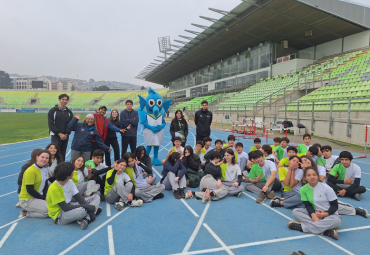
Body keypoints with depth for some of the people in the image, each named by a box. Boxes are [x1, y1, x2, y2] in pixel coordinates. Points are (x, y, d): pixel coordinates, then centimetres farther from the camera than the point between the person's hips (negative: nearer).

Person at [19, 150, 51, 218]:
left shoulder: (45, 169, 7)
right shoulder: (30, 171, -18)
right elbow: (30, 190, -18)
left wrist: (45, 197, -5)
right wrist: (43, 198, -12)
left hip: (39, 197, 9)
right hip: (27, 200, -9)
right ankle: (26, 213, -3)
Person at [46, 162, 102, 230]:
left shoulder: (69, 181, 1)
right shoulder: (54, 188, -23)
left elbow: (78, 197, -2)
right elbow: (65, 208, -25)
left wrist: (89, 207, -17)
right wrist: (86, 206, -24)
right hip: (59, 215, -9)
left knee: (96, 197, 0)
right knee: (82, 210, -42)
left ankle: (86, 219, -23)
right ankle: (95, 210, -9)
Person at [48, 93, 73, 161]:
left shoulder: (69, 112, 12)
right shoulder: (52, 111, 1)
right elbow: (51, 124, -6)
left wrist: (66, 134, -8)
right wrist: (60, 134, -13)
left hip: (65, 137, 3)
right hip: (55, 136, -3)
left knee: (63, 154, 8)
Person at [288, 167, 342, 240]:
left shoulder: (326, 188, -12)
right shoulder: (303, 189, -4)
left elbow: (335, 205, -9)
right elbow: (308, 205, -6)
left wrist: (326, 214, -28)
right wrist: (313, 215, -27)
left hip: (329, 215, -2)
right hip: (314, 213, 2)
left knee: (337, 220, -37)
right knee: (295, 211, -21)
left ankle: (301, 227, -31)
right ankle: (326, 231, -33)